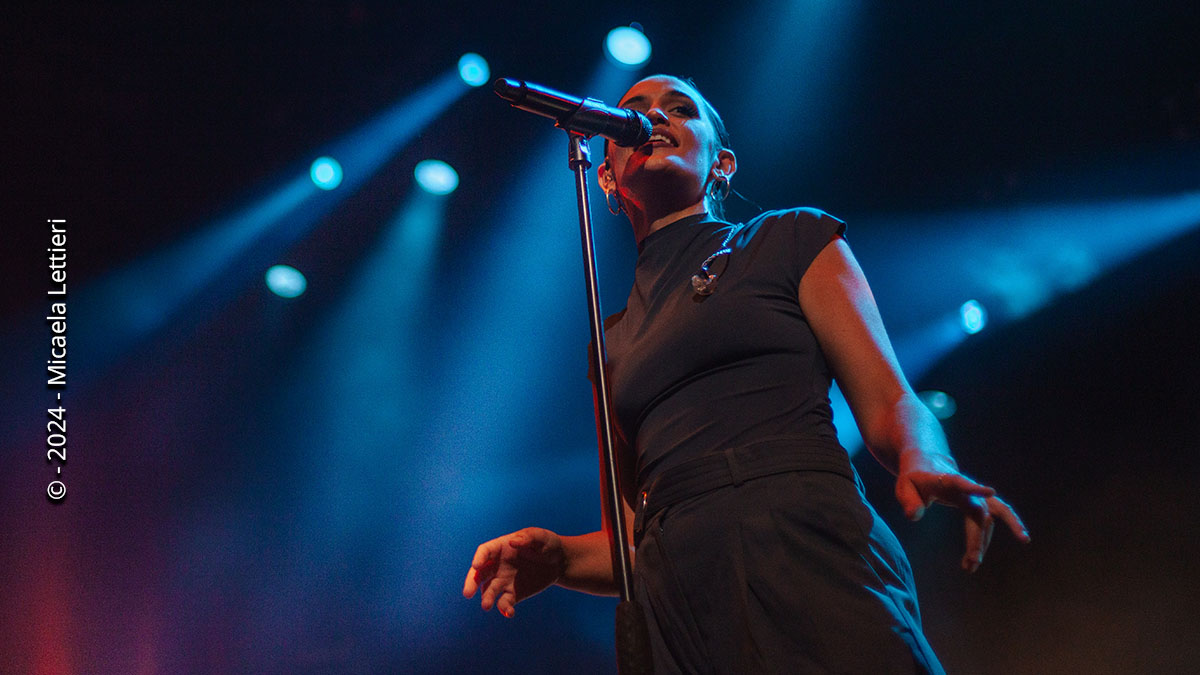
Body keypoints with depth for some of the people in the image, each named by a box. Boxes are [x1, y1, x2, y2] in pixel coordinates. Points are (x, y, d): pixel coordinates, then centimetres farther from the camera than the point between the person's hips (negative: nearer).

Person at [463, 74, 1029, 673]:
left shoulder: (791, 239, 15)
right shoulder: (614, 340, 24)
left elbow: (889, 406, 5)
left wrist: (927, 464, -17)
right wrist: (560, 556, 1)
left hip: (809, 557, -2)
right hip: (681, 612, 3)